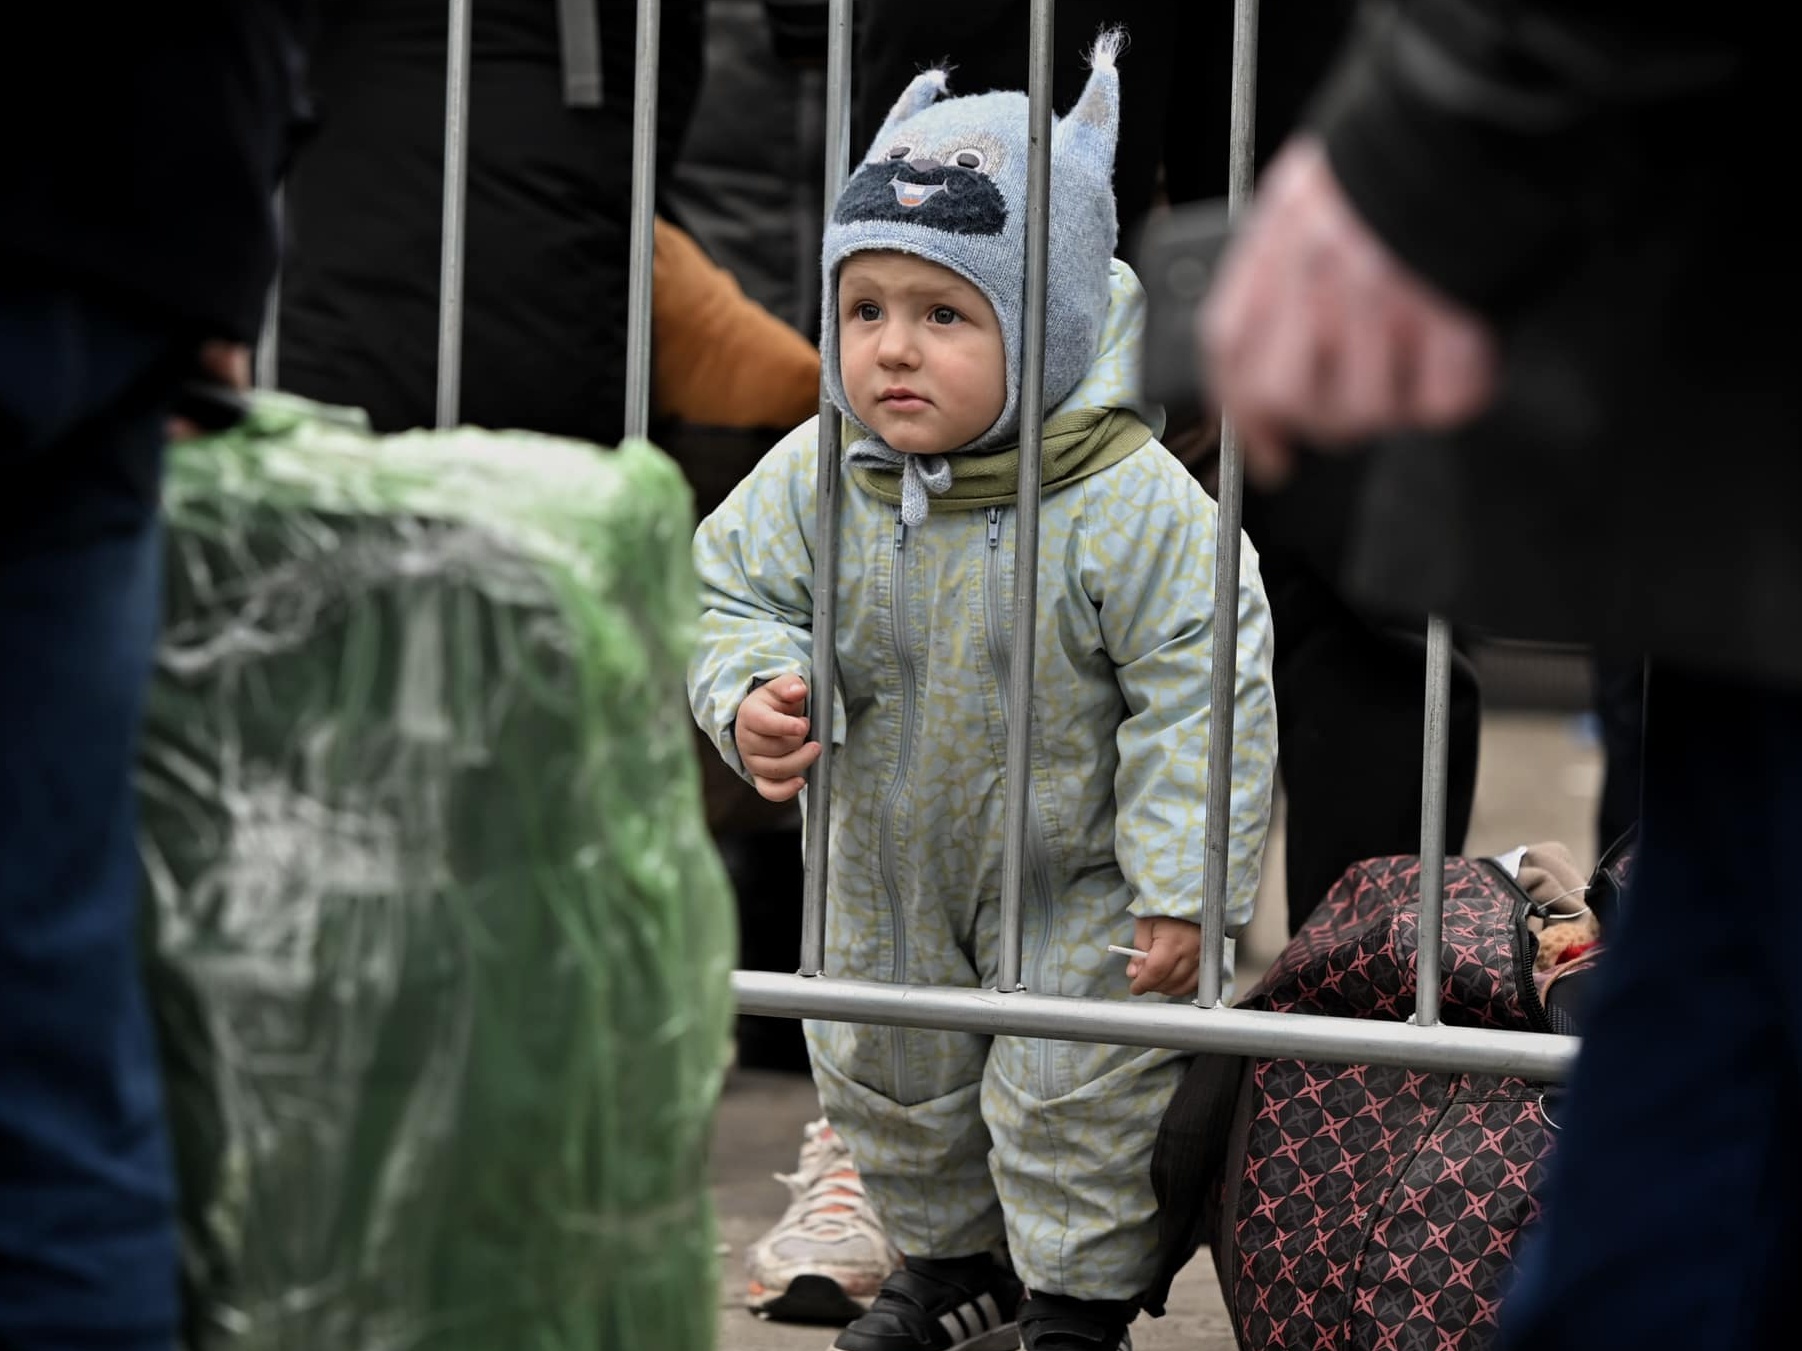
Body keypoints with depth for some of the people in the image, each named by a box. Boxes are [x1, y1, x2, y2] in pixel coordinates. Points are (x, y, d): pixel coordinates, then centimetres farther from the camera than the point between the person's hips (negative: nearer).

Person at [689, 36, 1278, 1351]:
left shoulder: (1132, 504, -27)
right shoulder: (814, 481, -15)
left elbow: (1201, 692, -23)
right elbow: (732, 593, -2)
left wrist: (1185, 888, -24)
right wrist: (754, 698, -24)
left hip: (1077, 883, -5)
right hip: (893, 873, 5)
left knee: (1069, 1096, 2)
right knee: (885, 1082, 20)